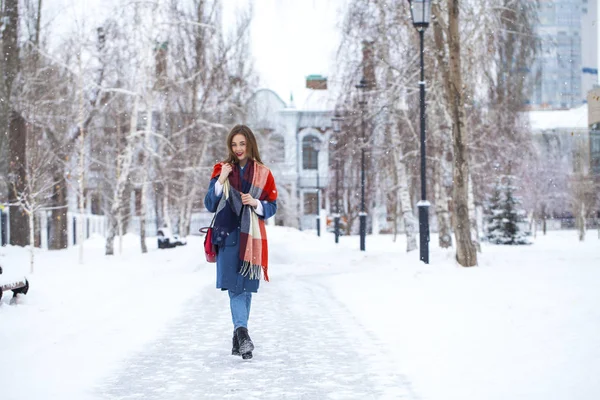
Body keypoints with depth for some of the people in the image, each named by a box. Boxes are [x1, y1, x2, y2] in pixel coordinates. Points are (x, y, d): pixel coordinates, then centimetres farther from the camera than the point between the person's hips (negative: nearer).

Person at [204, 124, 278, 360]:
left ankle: (238, 340, 14)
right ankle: (242, 333, -27)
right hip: (228, 236, -1)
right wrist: (221, 180, -9)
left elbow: (272, 207, 7)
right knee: (235, 287, -14)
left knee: (246, 287, 4)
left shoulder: (263, 174, 7)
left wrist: (256, 203, -12)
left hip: (252, 238, 1)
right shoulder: (221, 170, 7)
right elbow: (210, 205, 3)